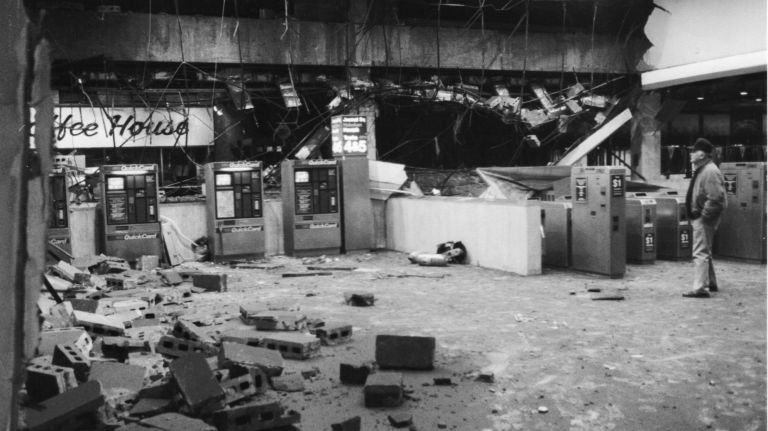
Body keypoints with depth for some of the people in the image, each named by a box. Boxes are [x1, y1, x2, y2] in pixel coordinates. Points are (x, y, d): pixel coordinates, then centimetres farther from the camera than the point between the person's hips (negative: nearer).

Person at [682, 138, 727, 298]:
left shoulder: (710, 172, -18)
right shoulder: (701, 170, 14)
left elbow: (716, 198, -25)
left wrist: (703, 215, -21)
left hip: (704, 220, -10)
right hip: (698, 218, 10)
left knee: (700, 253, -9)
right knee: (705, 253, 19)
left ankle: (700, 288, -9)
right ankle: (710, 283, 30)